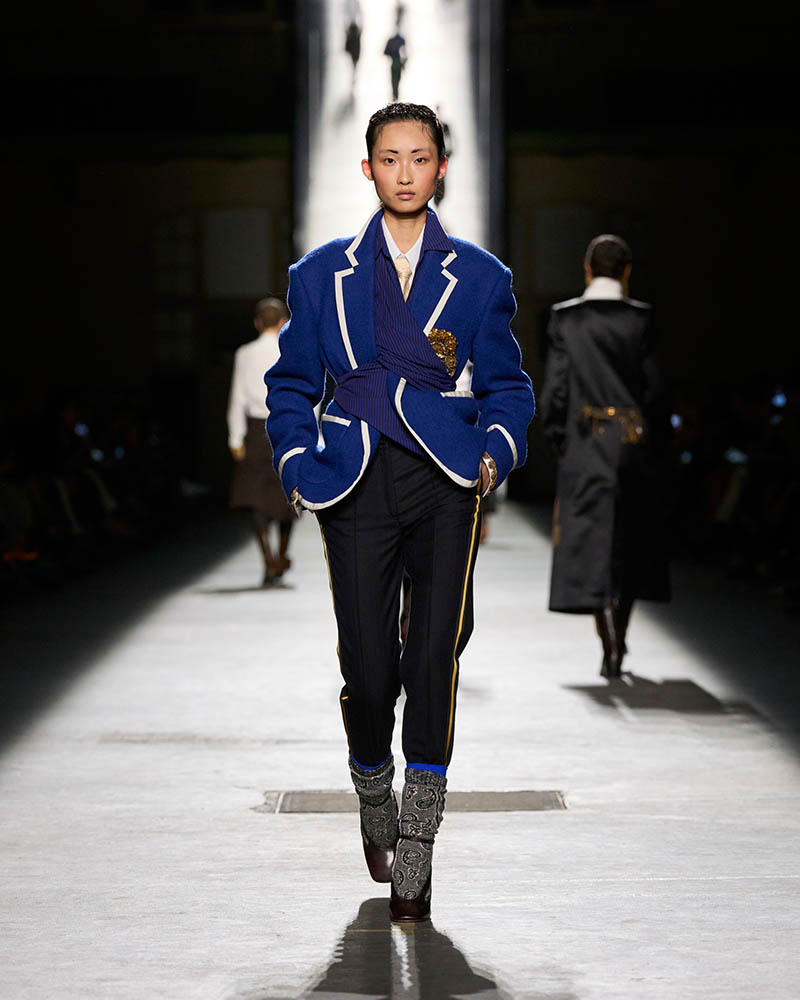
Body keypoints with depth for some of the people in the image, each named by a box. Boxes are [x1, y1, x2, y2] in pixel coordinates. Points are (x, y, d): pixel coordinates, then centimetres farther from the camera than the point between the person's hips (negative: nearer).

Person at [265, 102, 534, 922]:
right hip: (357, 483, 1)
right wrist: (297, 463, 2)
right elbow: (291, 381, 17)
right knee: (367, 668, -3)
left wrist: (496, 451, -3)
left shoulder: (479, 275, 13)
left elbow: (505, 383, 16)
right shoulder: (321, 274, 14)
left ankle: (414, 854, -8)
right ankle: (375, 808, 26)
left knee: (437, 652, -15)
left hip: (446, 483, -1)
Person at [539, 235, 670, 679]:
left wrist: (558, 442, 6)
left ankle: (611, 645, -12)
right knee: (630, 544, 14)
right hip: (632, 444, 1)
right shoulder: (640, 319, -3)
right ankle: (618, 639, 19)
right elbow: (652, 389, -3)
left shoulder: (565, 318, -3)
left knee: (590, 542, 1)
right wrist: (653, 447, 7)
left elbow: (554, 388, -4)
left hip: (584, 447, -1)